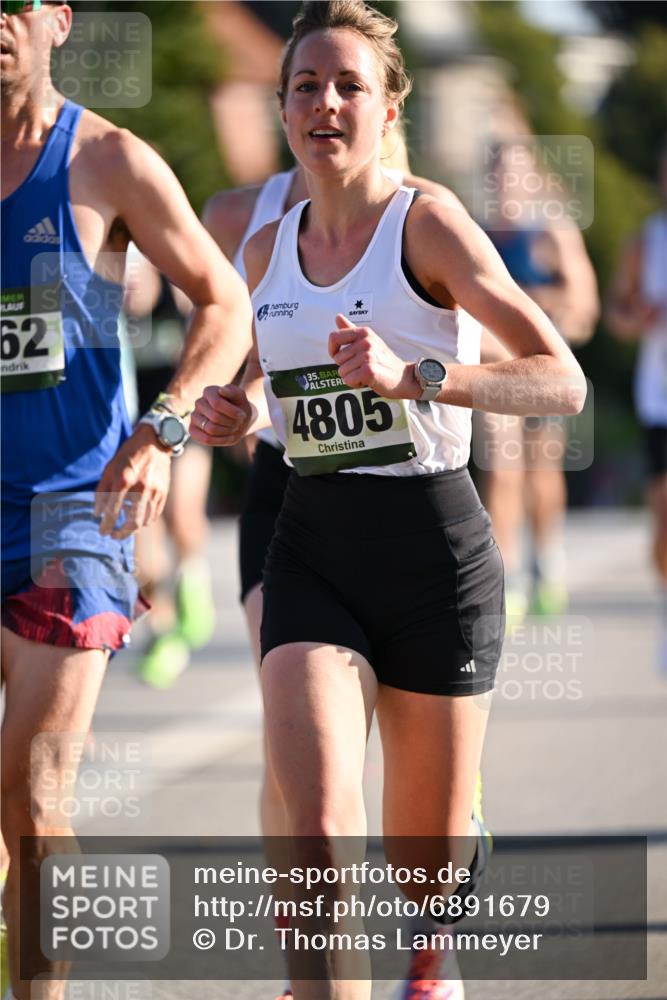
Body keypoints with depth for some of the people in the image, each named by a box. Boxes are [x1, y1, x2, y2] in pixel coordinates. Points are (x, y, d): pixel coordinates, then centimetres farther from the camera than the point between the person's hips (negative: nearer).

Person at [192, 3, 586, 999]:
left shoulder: (426, 226, -8)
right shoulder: (269, 249, 9)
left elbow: (563, 381, -16)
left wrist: (413, 376, -29)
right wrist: (236, 412, 4)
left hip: (434, 549, -3)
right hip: (313, 550, 3)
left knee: (424, 859, 10)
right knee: (318, 831, -19)